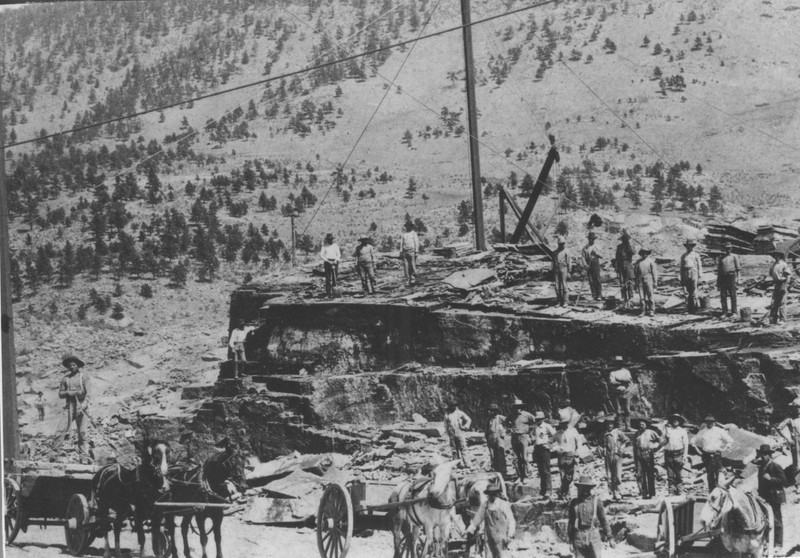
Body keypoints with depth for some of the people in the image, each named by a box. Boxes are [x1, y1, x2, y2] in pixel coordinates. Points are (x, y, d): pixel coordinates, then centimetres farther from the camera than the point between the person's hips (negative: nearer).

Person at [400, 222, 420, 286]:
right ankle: (408, 280, 1)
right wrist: (401, 252, 9)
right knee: (406, 266, -2)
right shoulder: (404, 234, 15)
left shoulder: (414, 233, 5)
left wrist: (416, 251, -8)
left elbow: (417, 243, 1)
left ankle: (413, 279, -10)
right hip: (405, 251, 4)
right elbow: (401, 243, 17)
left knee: (413, 266, -11)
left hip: (412, 251, -4)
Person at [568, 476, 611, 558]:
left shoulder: (596, 501, 4)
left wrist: (606, 533, 10)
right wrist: (570, 538, 11)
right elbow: (570, 520, 11)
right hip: (578, 535, 1)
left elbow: (603, 518, 9)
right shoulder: (574, 502, 7)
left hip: (593, 535, -1)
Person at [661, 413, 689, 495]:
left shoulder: (682, 431, 8)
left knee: (679, 475, -3)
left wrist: (685, 456, -2)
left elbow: (686, 444, 5)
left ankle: (679, 491, 1)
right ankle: (671, 490, 4)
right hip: (669, 454, 1)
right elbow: (662, 443, 9)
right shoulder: (667, 430, 10)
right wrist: (666, 438, -11)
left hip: (679, 454, -1)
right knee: (670, 474, 0)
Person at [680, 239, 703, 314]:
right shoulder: (683, 256, 15)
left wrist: (699, 277, -1)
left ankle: (694, 309, -1)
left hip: (693, 274, -2)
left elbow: (699, 266, 7)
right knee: (686, 293, -4)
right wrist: (681, 279, 12)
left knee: (693, 293, -6)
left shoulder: (696, 255, 9)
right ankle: (689, 310, 0)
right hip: (685, 275, 2)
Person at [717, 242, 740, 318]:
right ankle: (725, 312, 5)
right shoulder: (722, 257, 17)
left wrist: (737, 277, -9)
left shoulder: (734, 256, 7)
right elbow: (719, 269, 18)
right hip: (723, 277, 4)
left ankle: (734, 312, 0)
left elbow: (738, 268, 2)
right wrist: (718, 280, 13)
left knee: (732, 295, -3)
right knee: (723, 295, 0)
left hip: (731, 276, -4)